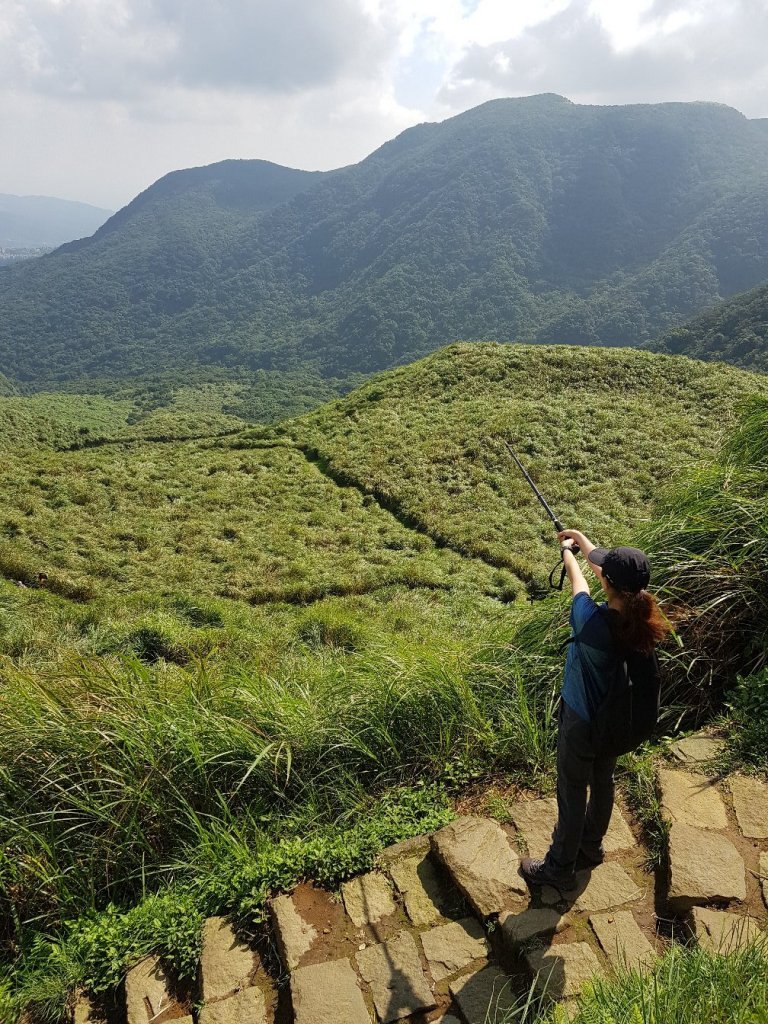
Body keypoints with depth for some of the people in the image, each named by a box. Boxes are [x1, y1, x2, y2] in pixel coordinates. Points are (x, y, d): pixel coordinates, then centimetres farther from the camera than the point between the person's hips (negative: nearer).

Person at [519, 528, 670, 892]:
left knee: (572, 793, 13)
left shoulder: (593, 622, -36)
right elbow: (598, 561, -1)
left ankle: (559, 868, 33)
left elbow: (577, 578, -14)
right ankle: (590, 845, 50)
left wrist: (566, 550, 6)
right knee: (602, 782, 26)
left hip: (581, 722, -6)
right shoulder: (640, 613, -17)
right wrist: (579, 536, 13)